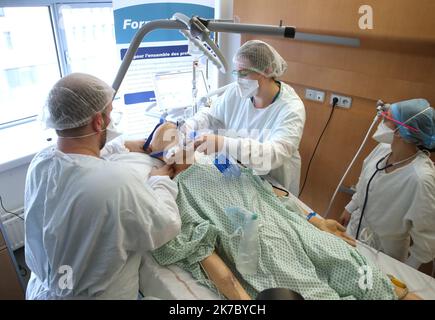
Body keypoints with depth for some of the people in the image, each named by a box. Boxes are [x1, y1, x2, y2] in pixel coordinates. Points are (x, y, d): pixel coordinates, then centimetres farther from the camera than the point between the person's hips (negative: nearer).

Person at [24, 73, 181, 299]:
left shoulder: (39, 162, -15)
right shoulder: (120, 183, -36)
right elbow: (167, 227, -20)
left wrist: (122, 147, 12)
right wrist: (160, 180, -6)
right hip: (98, 295, -5)